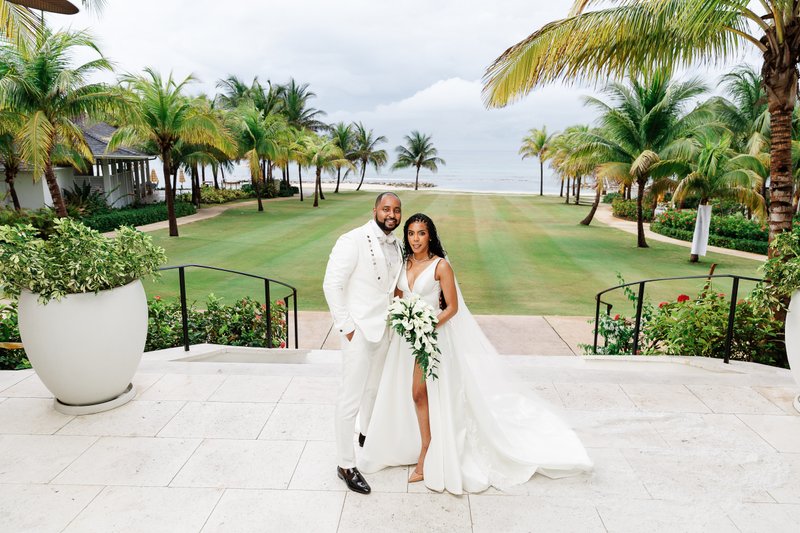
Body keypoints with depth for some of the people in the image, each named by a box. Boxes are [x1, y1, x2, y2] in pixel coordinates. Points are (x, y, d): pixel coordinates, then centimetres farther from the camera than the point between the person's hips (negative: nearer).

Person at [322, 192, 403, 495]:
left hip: (384, 329, 7)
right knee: (351, 398, 1)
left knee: (375, 388, 23)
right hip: (359, 330, -7)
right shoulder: (353, 240, -15)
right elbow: (331, 284, -16)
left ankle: (367, 435, 47)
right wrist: (346, 327, -16)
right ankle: (345, 465, 15)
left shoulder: (396, 246, 7)